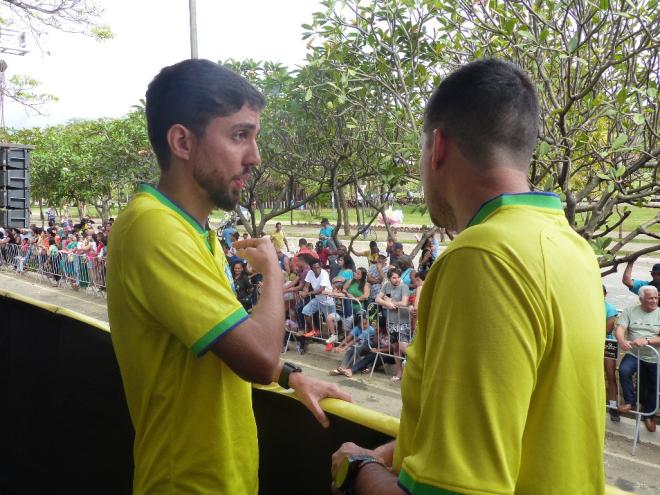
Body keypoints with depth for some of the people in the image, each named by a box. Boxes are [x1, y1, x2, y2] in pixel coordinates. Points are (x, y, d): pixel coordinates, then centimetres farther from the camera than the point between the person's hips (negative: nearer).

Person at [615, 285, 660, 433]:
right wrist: (622, 341, -33)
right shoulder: (630, 311, -1)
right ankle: (630, 402, -8)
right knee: (624, 371, -29)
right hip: (634, 354, 0)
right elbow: (620, 328, -11)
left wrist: (646, 340, -28)